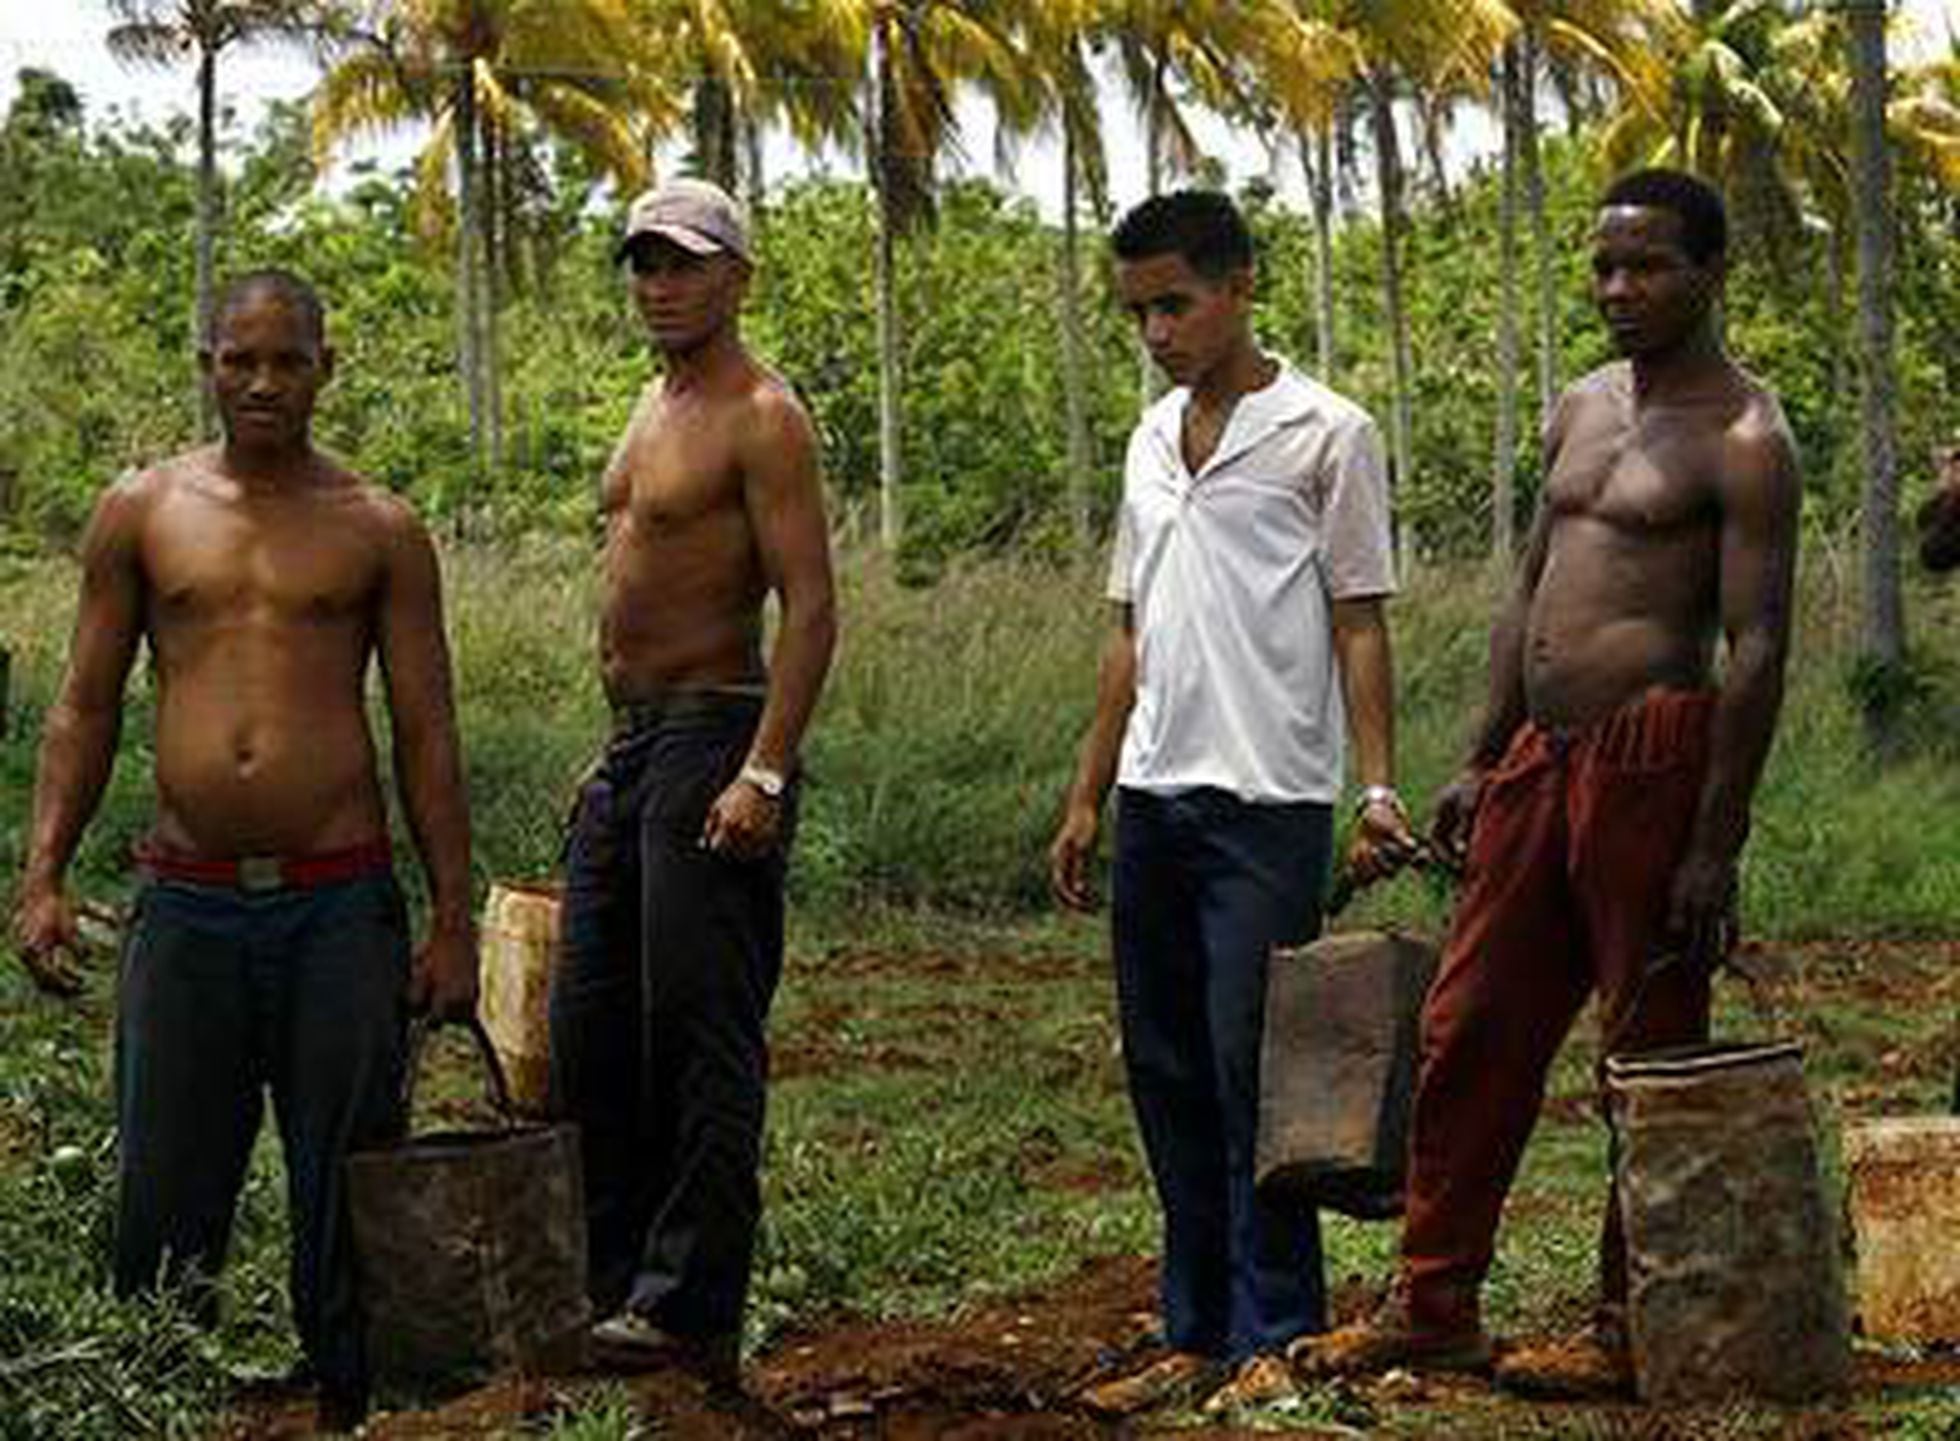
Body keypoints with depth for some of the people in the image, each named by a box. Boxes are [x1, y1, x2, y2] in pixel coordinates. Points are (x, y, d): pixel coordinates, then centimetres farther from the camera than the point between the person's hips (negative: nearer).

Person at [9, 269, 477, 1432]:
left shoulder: (379, 530, 5)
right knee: (162, 1196, 5)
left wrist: (454, 923, 0)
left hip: (340, 908, -1)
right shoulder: (141, 513, 7)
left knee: (348, 1202, 4)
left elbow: (427, 735, 5)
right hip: (189, 903, 1)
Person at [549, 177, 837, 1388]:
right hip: (632, 742, 10)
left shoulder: (762, 419, -10)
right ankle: (615, 1284, 20)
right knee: (592, 1027, 11)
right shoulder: (655, 407, 18)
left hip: (712, 736, -10)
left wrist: (764, 774, -25)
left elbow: (812, 609, -17)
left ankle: (692, 1310, -1)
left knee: (703, 1037, -6)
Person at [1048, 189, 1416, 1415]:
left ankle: (1276, 1342, 3)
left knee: (1252, 1077, -6)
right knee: (1168, 1077, 9)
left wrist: (1380, 787, -13)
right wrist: (1088, 797, 16)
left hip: (1268, 803, -7)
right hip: (1154, 799, 7)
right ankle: (1200, 1335, 18)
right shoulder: (1153, 442, 16)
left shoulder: (1327, 434, -3)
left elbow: (1360, 625, -4)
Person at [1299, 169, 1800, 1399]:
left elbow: (1757, 648, -13)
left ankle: (1632, 1333, 11)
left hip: (1651, 757, -8)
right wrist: (1484, 762, 18)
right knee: (1472, 1029, 9)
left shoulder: (1744, 440, -8)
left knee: (1650, 1055, 1)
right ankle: (1435, 1307, 18)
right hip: (1540, 752, 8)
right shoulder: (1581, 410, 16)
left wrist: (1718, 844, -18)